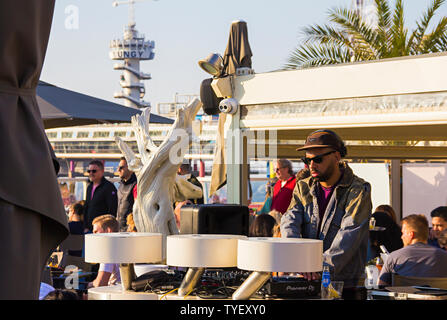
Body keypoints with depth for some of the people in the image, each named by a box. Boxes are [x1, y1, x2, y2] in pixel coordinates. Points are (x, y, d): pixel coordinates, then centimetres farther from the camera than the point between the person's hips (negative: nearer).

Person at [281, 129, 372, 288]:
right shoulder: (303, 187, 13)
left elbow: (349, 235, -15)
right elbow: (290, 221, -2)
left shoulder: (358, 190, -3)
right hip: (304, 279, 4)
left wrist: (324, 265, -29)